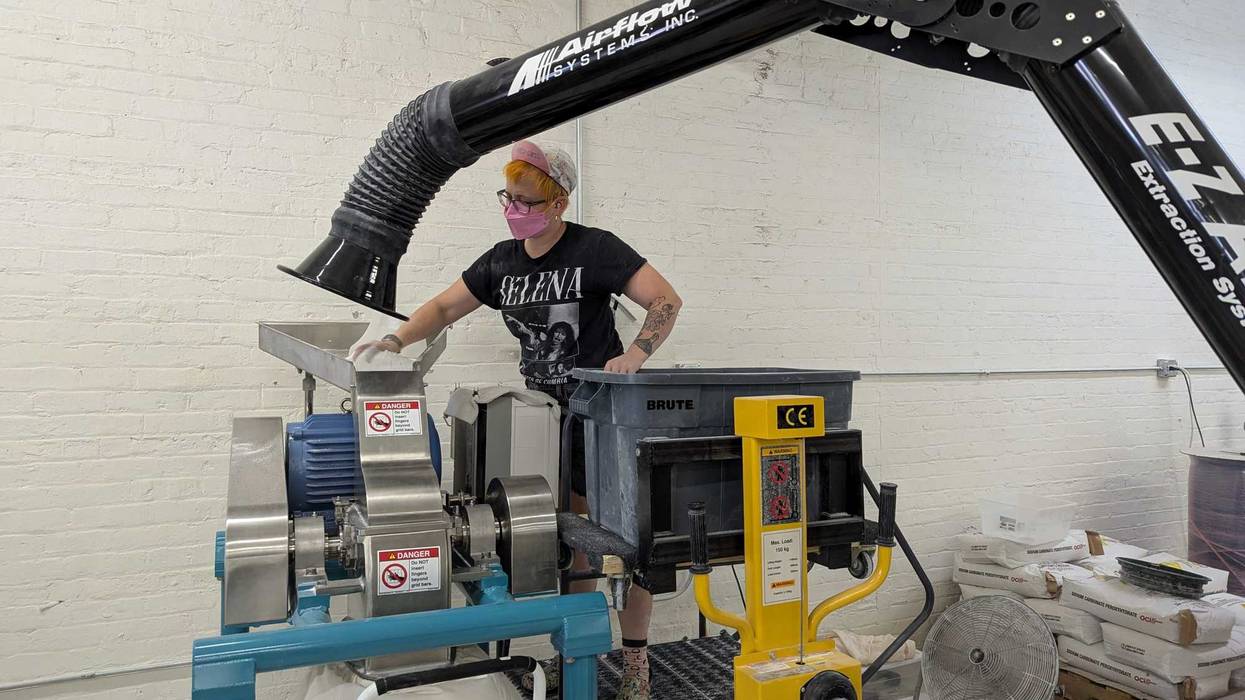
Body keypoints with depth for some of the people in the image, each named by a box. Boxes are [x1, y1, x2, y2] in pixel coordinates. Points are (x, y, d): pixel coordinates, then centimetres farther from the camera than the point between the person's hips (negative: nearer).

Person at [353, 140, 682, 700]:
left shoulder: (594, 249, -10)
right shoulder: (502, 262, 8)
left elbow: (666, 301, -12)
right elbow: (445, 307, 16)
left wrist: (635, 355, -26)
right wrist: (396, 341, 0)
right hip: (547, 420, 5)